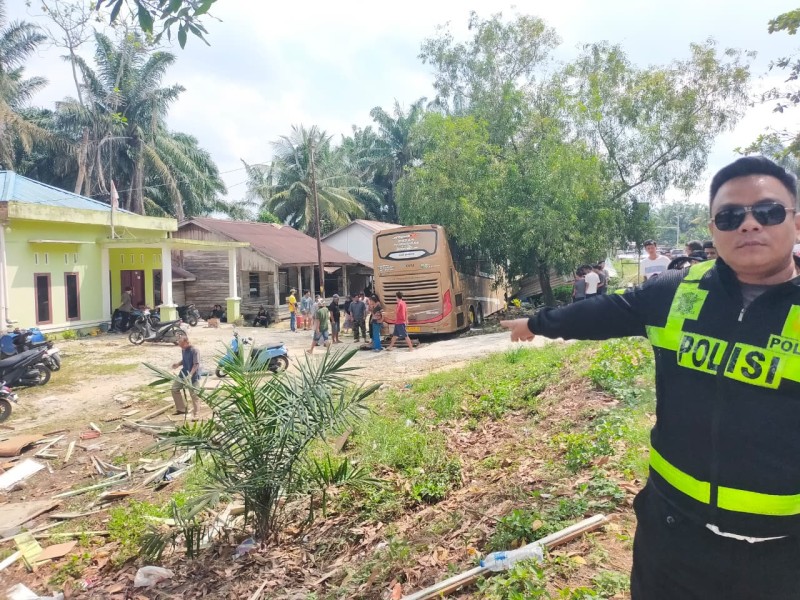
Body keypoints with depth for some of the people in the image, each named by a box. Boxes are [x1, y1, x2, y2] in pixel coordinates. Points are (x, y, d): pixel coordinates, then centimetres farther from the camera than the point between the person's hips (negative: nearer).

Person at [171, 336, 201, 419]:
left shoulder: (194, 351, -20)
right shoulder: (183, 350, 5)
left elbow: (196, 364, -25)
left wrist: (190, 375, -36)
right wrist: (178, 364, -1)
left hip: (193, 376, -9)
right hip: (183, 374, 9)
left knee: (194, 395, -2)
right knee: (174, 388, 10)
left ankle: (195, 415, 6)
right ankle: (182, 409, 22)